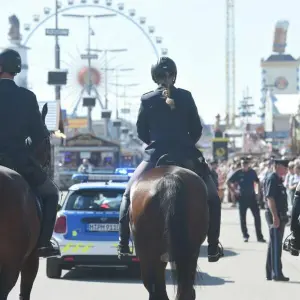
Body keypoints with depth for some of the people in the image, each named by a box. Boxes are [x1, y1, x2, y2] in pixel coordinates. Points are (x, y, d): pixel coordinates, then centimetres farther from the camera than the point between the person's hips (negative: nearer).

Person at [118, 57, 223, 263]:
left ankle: (124, 246, 11)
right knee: (212, 198, 19)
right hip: (187, 156, 0)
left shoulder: (147, 100, 0)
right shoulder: (186, 97, 2)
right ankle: (213, 248, 13)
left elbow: (142, 132, 6)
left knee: (129, 195, 20)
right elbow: (197, 130, 5)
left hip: (155, 157, 0)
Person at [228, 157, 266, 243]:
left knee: (257, 216, -3)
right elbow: (229, 182, 2)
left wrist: (259, 191, 6)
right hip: (242, 198, -1)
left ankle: (259, 236, 1)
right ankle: (245, 236, 17)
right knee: (242, 217, 5)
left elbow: (257, 181, 15)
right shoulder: (238, 173, -4)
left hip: (252, 197, 1)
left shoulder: (252, 172, 2)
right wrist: (234, 191, -4)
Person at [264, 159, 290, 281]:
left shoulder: (278, 180, 16)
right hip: (275, 216, -10)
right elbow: (270, 198, -22)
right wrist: (275, 216, -27)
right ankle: (277, 273, -4)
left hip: (280, 216, 10)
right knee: (276, 246, -7)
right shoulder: (272, 179, -15)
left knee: (274, 245, 14)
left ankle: (270, 273, 20)